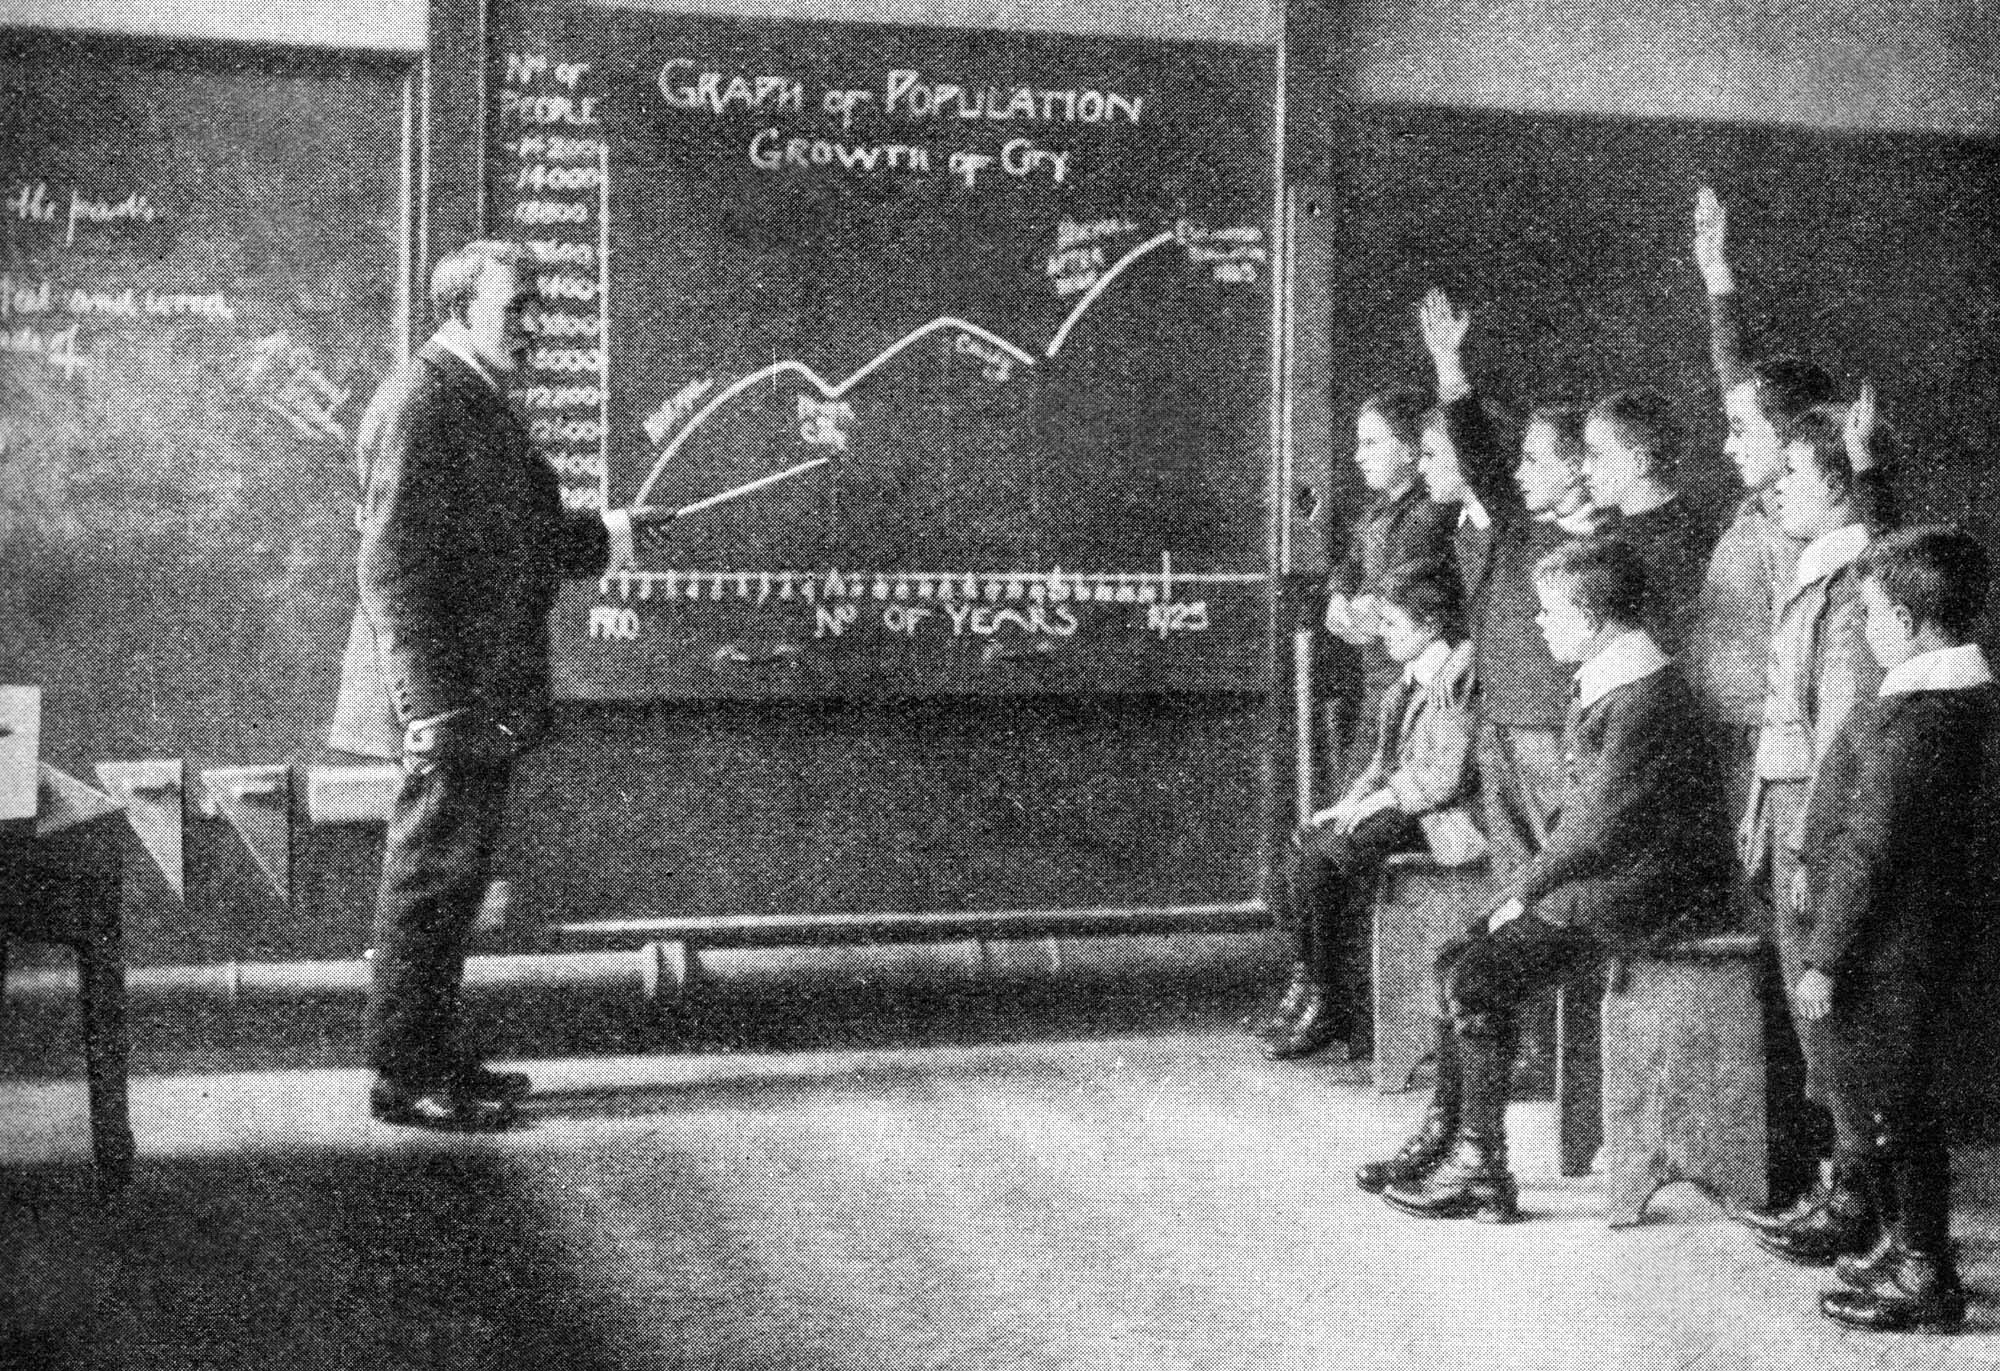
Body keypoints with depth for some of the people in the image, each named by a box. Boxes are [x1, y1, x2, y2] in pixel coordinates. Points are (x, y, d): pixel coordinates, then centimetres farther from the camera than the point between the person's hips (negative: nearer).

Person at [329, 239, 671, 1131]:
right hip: (448, 698, -10)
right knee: (429, 880, -2)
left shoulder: (481, 403, 16)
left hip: (487, 700, 10)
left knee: (452, 881, 16)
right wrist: (432, 710, -24)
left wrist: (608, 534, 15)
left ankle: (435, 1056, 27)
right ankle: (402, 1078, 8)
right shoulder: (418, 406, -15)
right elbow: (394, 570, -20)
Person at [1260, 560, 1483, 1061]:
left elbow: (1447, 776, -20)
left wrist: (1375, 803, -14)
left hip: (1438, 818, -9)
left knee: (1318, 854, -19)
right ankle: (1323, 995, -5)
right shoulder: (1411, 679, 15)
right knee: (1305, 841, -9)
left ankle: (1330, 1006, -5)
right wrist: (1349, 805, 4)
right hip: (1395, 806, 9)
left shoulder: (1457, 679, -15)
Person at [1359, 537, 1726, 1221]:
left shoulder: (1644, 698, -20)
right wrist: (1533, 885, 6)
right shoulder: (1600, 681, 12)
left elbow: (1602, 827, -22)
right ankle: (1443, 1138, 10)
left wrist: (1525, 893, -12)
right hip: (1591, 879, 10)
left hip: (1637, 894, -10)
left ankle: (1481, 1172, -7)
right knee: (1456, 959, 3)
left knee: (1478, 981, -16)